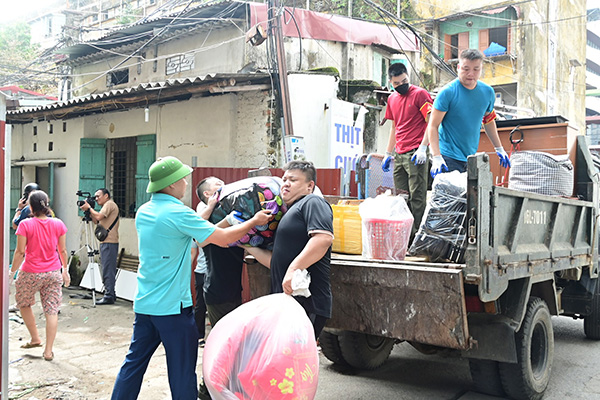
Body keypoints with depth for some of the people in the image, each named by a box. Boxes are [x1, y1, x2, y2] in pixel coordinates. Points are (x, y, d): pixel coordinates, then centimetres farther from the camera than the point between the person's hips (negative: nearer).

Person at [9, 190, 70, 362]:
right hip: (53, 273, 2)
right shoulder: (58, 224, -2)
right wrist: (65, 270, 15)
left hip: (31, 273, -2)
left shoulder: (25, 225, -10)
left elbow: (20, 252, -9)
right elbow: (62, 250, 4)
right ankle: (48, 351, 5)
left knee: (24, 303, 24)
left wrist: (12, 272, 1)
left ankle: (35, 338, 28)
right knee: (52, 310, 4)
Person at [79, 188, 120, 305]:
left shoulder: (109, 204, -6)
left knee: (107, 270, -10)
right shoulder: (107, 205, 24)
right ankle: (111, 294, 17)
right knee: (108, 269, 12)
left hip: (109, 242, -10)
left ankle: (109, 296, -10)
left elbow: (98, 217, -19)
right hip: (107, 242, 10)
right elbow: (97, 221, 22)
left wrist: (89, 208, -5)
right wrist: (89, 212, 12)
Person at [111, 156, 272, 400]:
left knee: (134, 362, 16)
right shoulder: (178, 212, -17)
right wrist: (254, 221, -2)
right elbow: (223, 238, -15)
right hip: (172, 306, -7)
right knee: (182, 371, 5)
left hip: (143, 304, 8)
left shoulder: (143, 212, 7)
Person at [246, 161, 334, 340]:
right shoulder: (289, 212, 26)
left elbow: (324, 238, -22)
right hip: (286, 302, 9)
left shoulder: (312, 202, -2)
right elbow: (276, 262, 23)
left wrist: (294, 268, -25)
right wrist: (248, 247, 21)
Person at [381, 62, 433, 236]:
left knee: (417, 197, -7)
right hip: (399, 155, 7)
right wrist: (388, 153, 23)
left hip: (415, 154, -7)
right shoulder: (392, 99, 17)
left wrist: (422, 148, -17)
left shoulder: (419, 94, -4)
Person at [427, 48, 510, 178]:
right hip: (449, 158, -5)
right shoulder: (447, 92, -12)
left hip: (472, 157, 6)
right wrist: (437, 157, -22)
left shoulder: (488, 92, 5)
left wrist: (499, 149, 23)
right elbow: (433, 126, -13)